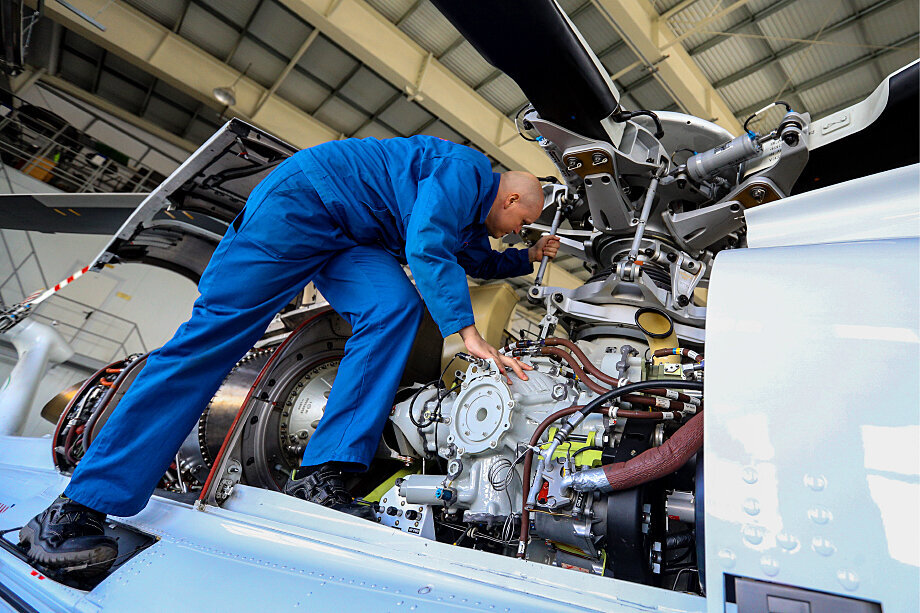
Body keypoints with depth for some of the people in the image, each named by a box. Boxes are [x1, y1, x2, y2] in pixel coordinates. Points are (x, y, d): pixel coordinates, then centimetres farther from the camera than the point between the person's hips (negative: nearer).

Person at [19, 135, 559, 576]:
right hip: (302, 202, -8)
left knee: (396, 306, -20)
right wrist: (466, 329, -24)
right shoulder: (466, 171, -11)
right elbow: (426, 248, -24)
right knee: (213, 333, -14)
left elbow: (477, 260, 39)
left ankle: (320, 477, -24)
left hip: (350, 239, 9)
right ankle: (79, 507, -8)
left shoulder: (469, 216, 20)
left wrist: (527, 259, 37)